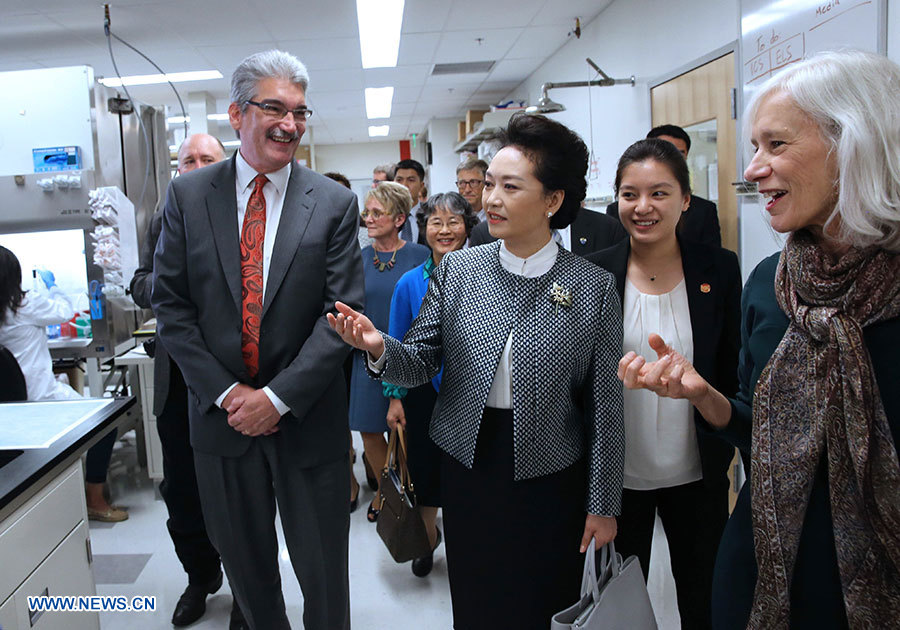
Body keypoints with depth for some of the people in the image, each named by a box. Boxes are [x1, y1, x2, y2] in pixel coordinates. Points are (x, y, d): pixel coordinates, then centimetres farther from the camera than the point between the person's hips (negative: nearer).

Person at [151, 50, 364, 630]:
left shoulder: (335, 203, -4)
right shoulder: (187, 196, 1)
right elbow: (170, 305, -1)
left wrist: (278, 397, -15)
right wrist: (227, 393, -10)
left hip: (308, 420, -1)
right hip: (221, 417, 2)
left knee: (324, 576, 11)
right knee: (247, 569, 19)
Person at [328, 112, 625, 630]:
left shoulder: (594, 287, -10)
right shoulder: (456, 269, -3)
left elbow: (605, 405, -5)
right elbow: (421, 363, -1)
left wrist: (604, 504, -1)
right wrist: (380, 349, -24)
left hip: (551, 479, -1)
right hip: (468, 469, 2)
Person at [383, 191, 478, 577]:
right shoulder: (410, 283, -4)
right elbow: (396, 346, 2)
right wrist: (395, 397, -1)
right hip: (425, 391, 1)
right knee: (425, 466, 13)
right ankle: (428, 537, 39)